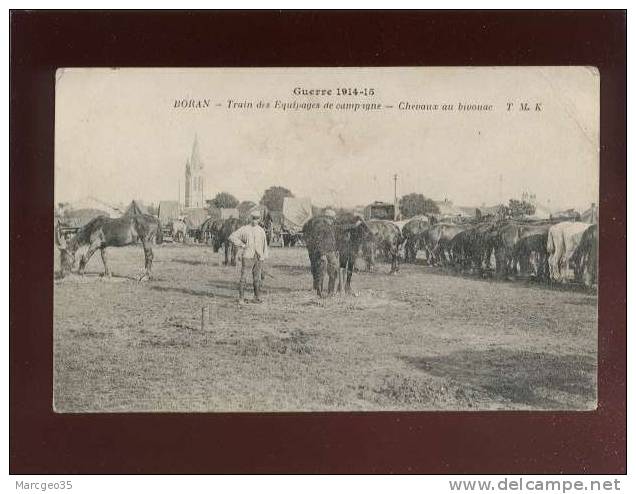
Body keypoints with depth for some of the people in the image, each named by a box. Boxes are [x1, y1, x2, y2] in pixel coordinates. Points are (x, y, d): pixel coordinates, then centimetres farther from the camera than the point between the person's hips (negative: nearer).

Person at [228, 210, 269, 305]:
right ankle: (241, 299, -1)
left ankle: (257, 297, 17)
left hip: (258, 258, 3)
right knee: (243, 278, -6)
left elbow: (264, 244, 17)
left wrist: (264, 257, 9)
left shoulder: (261, 230, 11)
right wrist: (241, 245, -10)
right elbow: (232, 237, -3)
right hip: (247, 257, -3)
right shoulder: (244, 229, 0)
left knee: (257, 279, 7)